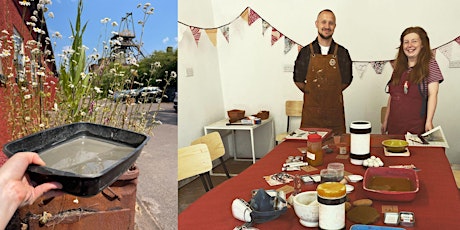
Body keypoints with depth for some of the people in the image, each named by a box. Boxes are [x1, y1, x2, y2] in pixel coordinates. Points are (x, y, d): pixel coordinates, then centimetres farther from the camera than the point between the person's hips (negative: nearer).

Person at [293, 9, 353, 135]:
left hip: (334, 112, 1)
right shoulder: (306, 52, 3)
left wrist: (332, 93, 5)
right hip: (311, 110, 0)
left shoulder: (342, 53, 4)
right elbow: (298, 80, 9)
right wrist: (312, 93, 8)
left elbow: (346, 80, 10)